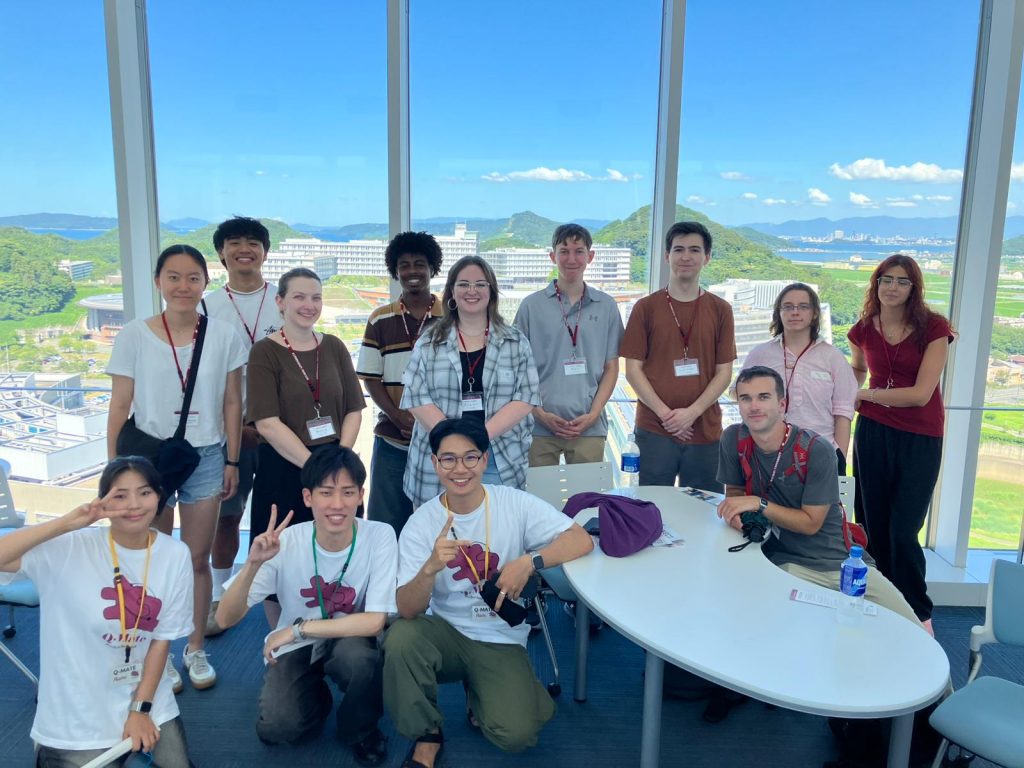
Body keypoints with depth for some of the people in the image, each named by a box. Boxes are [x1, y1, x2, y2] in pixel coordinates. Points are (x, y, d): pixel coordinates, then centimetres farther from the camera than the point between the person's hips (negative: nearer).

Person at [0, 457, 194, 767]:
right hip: (77, 715, -3)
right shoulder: (70, 548, -17)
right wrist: (66, 523, -35)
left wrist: (141, 708, -5)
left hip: (150, 700, 3)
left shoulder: (175, 555, -9)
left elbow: (163, 638, -4)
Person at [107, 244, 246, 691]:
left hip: (205, 458, 1)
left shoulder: (224, 337, -3)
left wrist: (232, 461, 4)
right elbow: (119, 407, -2)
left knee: (198, 560, 9)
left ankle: (196, 649, 27)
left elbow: (231, 403, 3)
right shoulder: (134, 335, -5)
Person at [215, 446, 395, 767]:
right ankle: (317, 697, 15)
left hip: (349, 641, -1)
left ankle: (361, 730, -1)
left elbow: (375, 621, -25)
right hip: (295, 648, 1)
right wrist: (253, 564, -38)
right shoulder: (286, 542, -20)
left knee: (359, 656, -33)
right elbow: (225, 619, -21)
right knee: (276, 728, -21)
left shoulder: (379, 536, -23)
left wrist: (299, 628, -26)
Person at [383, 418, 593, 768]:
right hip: (444, 632, 1)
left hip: (501, 640, 0)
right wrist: (431, 568, -37)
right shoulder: (420, 524, -10)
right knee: (400, 638, -31)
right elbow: (407, 610, -16)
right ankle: (426, 734, -3)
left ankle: (482, 693, 16)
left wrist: (528, 562, -31)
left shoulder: (514, 503, -11)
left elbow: (581, 540, -16)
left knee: (515, 734, -21)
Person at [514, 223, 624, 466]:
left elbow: (611, 367, 8)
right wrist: (540, 413, -6)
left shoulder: (606, 307, 7)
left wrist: (593, 414, -3)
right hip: (539, 427, -1)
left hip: (589, 428, 1)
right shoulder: (532, 306, 3)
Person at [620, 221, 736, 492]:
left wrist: (691, 413, -9)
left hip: (705, 430, 1)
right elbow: (633, 369, 0)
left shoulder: (720, 310, 7)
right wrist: (665, 413, -11)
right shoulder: (646, 308, 3)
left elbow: (724, 372, 4)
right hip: (654, 430, -1)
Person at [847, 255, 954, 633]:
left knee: (903, 531, -4)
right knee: (873, 526, 8)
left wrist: (863, 395, -8)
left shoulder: (933, 327, -10)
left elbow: (921, 394, -16)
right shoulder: (864, 330, 2)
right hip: (874, 433, 4)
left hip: (920, 440, -3)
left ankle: (919, 614, 18)